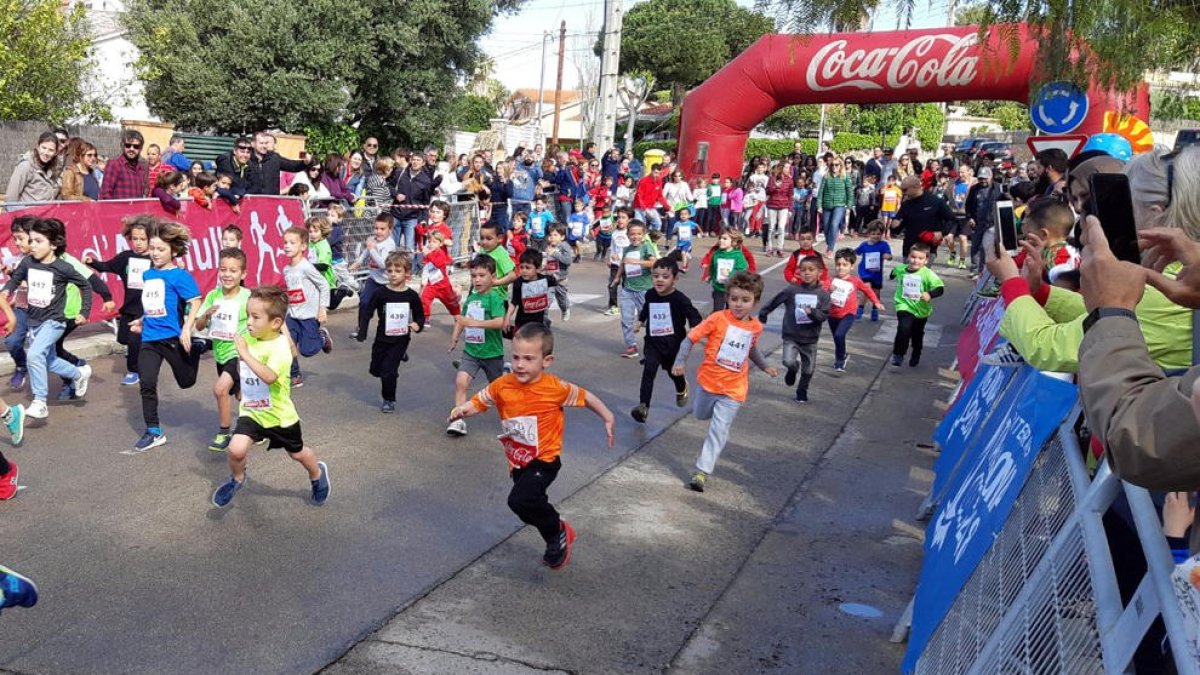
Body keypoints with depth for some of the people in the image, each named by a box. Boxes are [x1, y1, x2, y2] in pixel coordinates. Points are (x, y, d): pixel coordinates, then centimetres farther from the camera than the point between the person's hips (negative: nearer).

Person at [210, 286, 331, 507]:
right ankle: (237, 479, 14)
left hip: (279, 414, -4)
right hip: (251, 411, 4)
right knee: (236, 449, -17)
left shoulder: (279, 347, -27)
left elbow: (269, 376, -45)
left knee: (297, 453, 18)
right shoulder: (248, 339, -7)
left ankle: (318, 474, 49)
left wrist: (245, 354, -42)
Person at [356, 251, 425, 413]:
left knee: (388, 371, -8)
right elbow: (368, 312, -5)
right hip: (382, 338, 3)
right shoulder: (381, 293, -8)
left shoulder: (411, 296, -6)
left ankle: (389, 400, 12)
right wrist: (362, 330, -13)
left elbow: (420, 315, 5)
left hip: (400, 339, -2)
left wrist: (418, 325, -16)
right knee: (376, 369, 16)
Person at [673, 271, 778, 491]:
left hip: (733, 389, 0)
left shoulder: (755, 327, -2)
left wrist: (764, 367, 26)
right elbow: (690, 338, -12)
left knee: (719, 431, -6)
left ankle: (702, 471, -1)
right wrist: (680, 361, -24)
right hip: (709, 381, 0)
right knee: (701, 415, 23)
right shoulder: (718, 318, -14)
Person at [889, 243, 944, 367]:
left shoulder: (928, 274, -20)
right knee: (904, 329, -24)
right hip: (905, 306, 0)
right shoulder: (900, 269, -8)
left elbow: (940, 288, -26)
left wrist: (930, 294, -42)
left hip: (921, 310, 0)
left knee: (917, 335, 18)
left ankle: (916, 357, 43)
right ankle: (898, 354, -10)